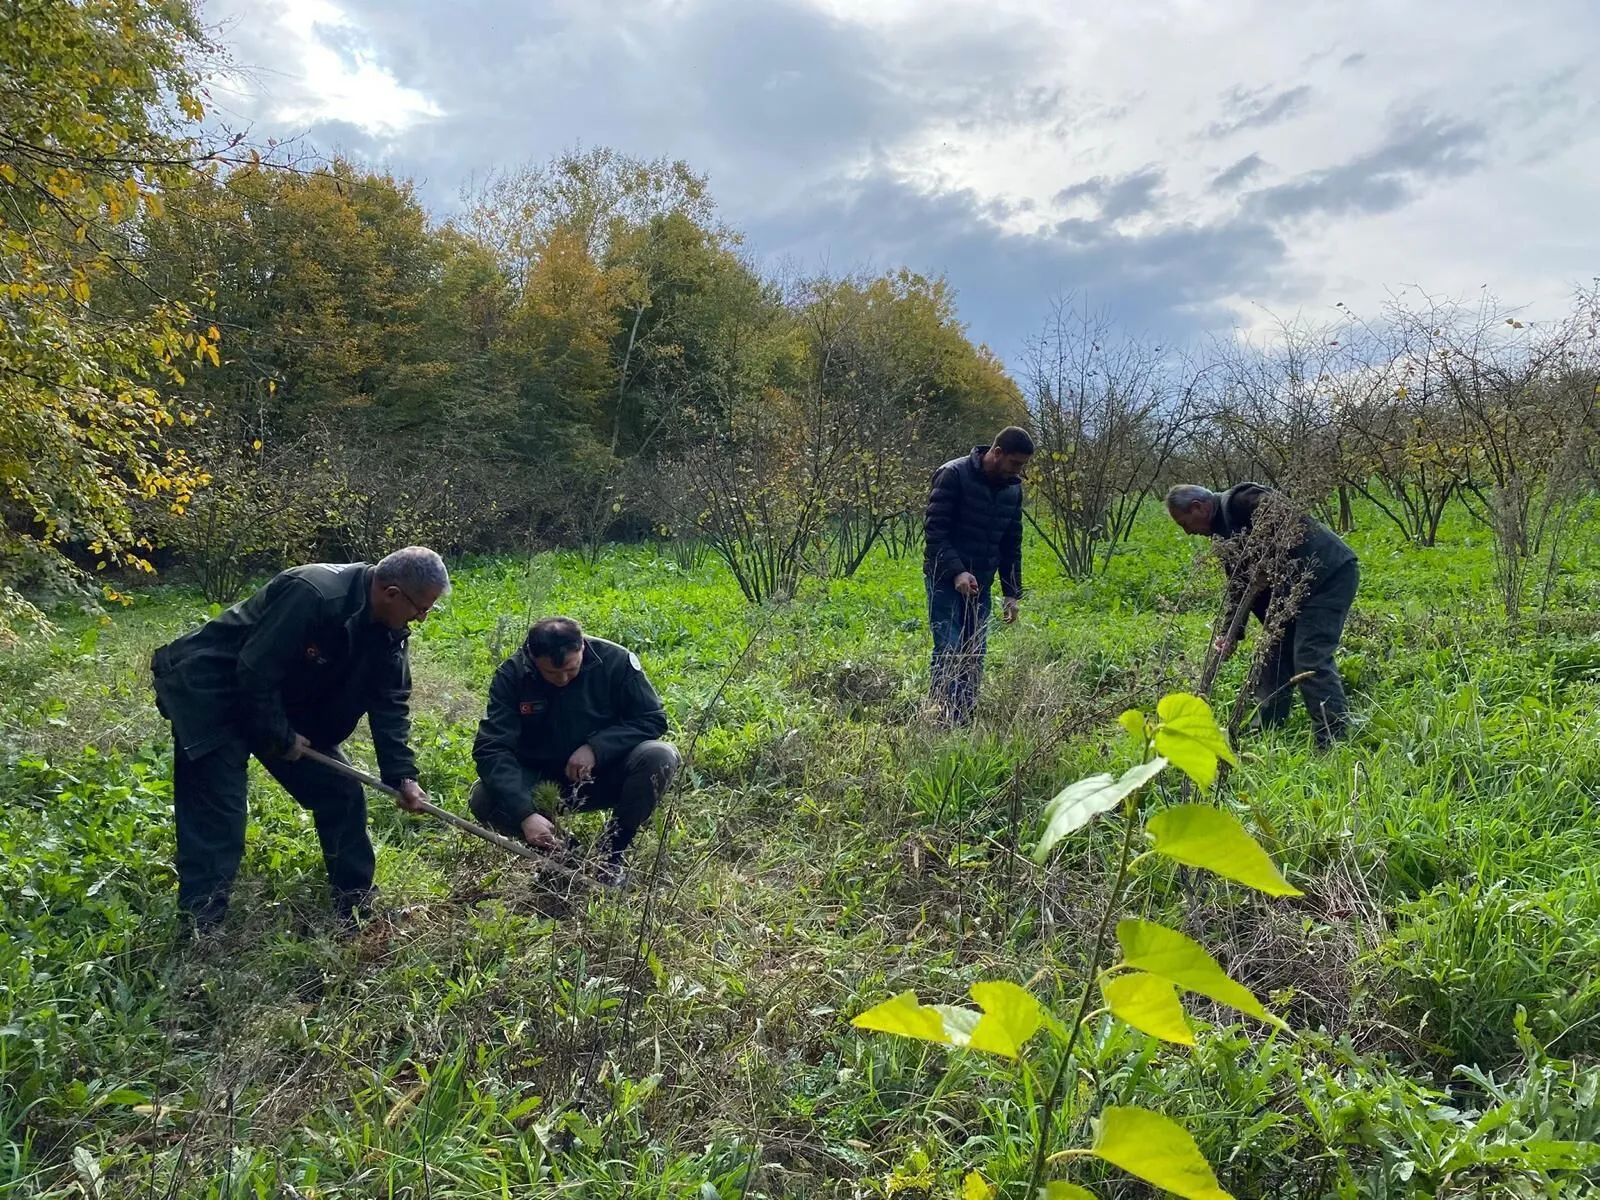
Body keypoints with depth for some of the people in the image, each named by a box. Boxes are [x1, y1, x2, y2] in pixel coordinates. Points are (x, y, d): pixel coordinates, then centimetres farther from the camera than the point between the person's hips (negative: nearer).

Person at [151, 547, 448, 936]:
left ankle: (357, 904, 15)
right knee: (217, 813, -11)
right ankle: (200, 928, -2)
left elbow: (391, 701, -2)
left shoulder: (388, 630, -7)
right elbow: (255, 671, -30)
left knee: (341, 792, 3)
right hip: (211, 694, -8)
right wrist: (281, 739, -18)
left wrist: (402, 774, -10)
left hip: (285, 702, 8)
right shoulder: (312, 593, -33)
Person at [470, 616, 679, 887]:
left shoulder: (616, 661, -17)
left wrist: (596, 748, -26)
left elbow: (654, 720, -11)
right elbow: (491, 749, -21)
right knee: (483, 800, -27)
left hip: (604, 778, 0)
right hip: (540, 781, 1)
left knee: (660, 757, -29)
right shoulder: (512, 674, -16)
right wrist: (525, 813, -35)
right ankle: (554, 851, 0)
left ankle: (611, 854, -9)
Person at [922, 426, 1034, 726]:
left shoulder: (1013, 489, 8)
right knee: (948, 652, -10)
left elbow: (1011, 544, 14)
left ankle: (965, 721, 10)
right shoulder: (953, 475, -12)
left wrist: (1012, 593, 10)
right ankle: (946, 721, -5)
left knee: (975, 656, 4)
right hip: (945, 579, -6)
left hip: (980, 584, 6)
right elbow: (934, 530, -16)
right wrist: (957, 571, -25)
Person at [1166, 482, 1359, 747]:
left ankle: (1335, 744, -11)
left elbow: (1290, 518, -29)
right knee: (1275, 655, 12)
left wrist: (1266, 563, -24)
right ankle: (1265, 735, 20)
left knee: (1311, 661, -15)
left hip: (1330, 574, -10)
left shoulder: (1239, 501, -16)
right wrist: (1230, 634, 5)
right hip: (1296, 586, 10)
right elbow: (1239, 587, 13)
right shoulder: (1225, 530, 13)